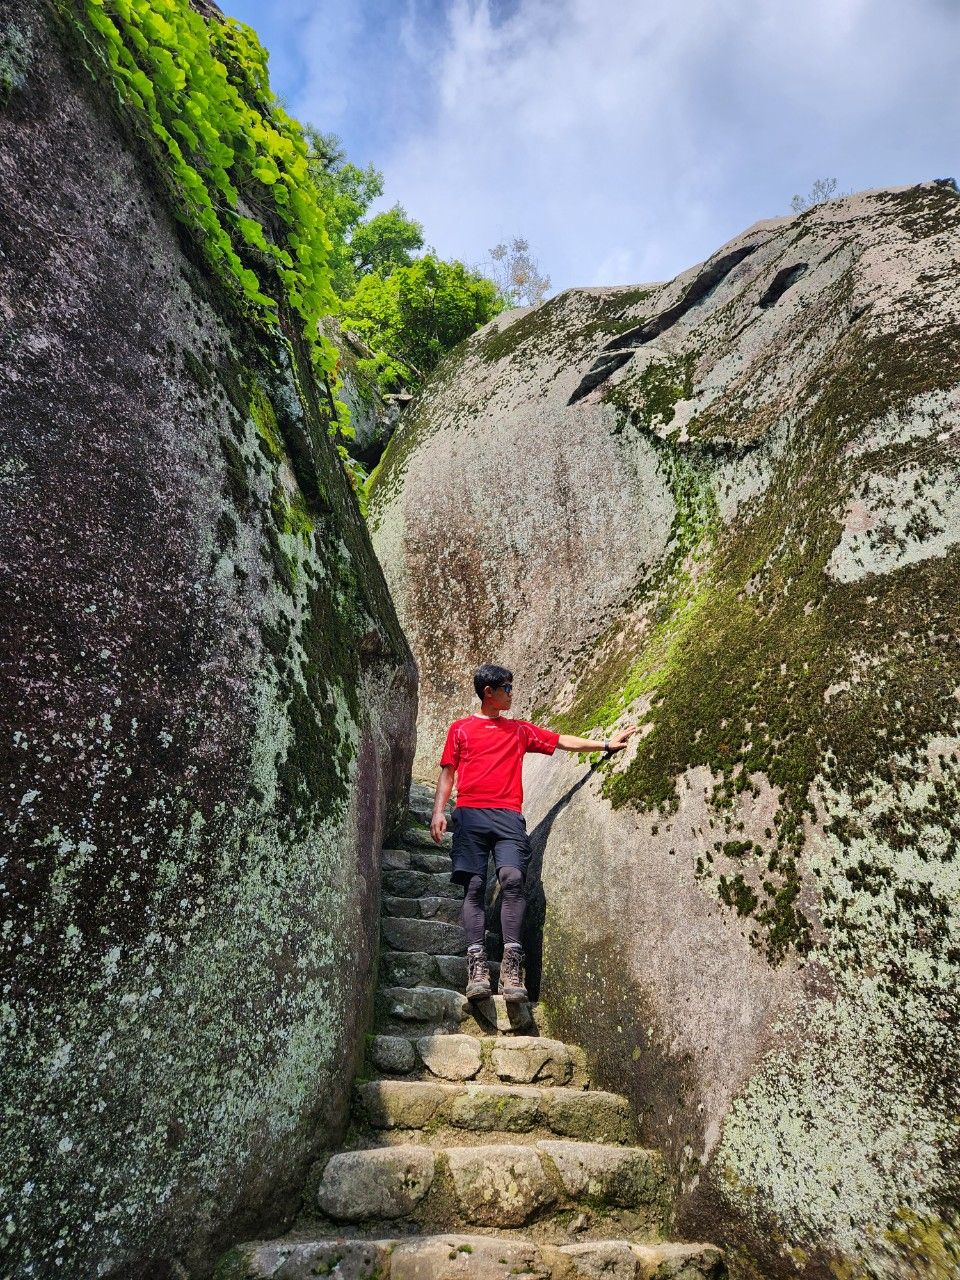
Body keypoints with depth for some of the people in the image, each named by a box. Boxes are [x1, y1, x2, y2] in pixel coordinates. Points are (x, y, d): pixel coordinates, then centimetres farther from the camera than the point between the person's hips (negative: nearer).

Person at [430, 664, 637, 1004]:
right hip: (470, 813, -1)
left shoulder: (520, 730, 25)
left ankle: (512, 965, -22)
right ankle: (477, 965, -15)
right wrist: (438, 811, 2)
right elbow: (447, 773, 15)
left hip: (508, 816, 1)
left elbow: (561, 741, 27)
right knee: (474, 886, -11)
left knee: (512, 878, -20)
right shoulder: (460, 729, 19)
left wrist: (606, 744, 24)